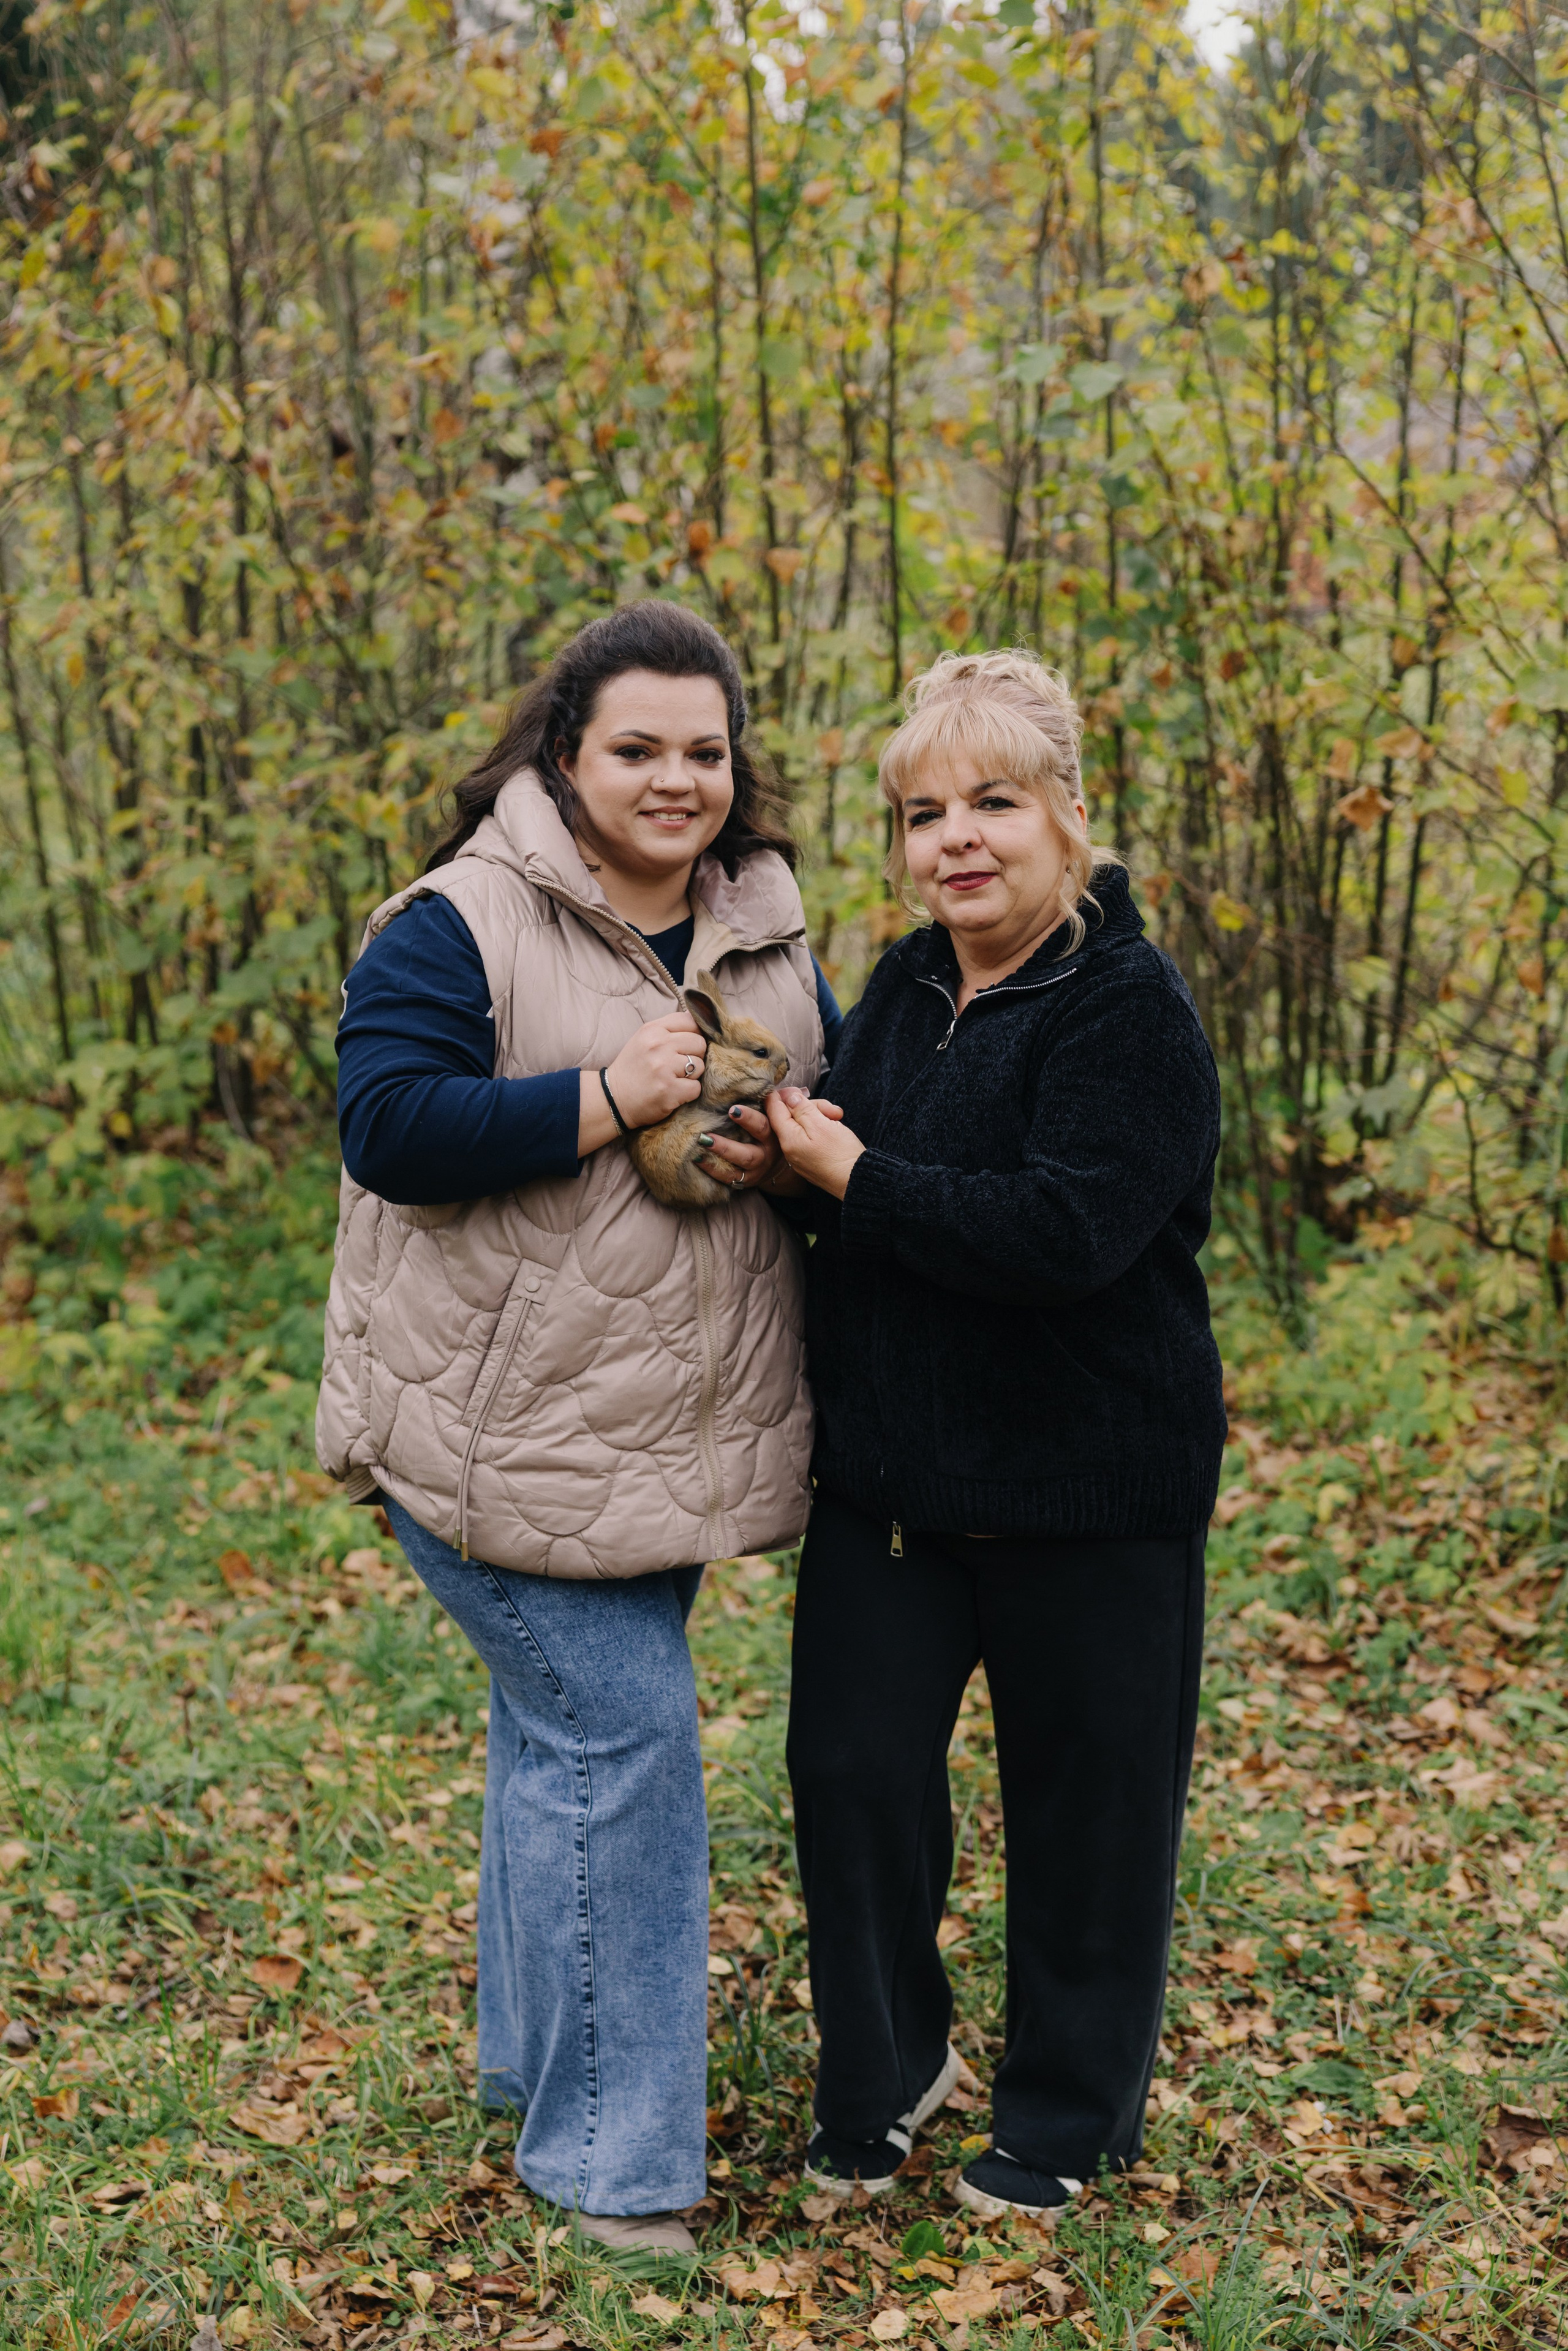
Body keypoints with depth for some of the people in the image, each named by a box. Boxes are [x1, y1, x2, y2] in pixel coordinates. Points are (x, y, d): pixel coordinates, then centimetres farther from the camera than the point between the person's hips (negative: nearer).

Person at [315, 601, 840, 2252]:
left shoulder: (766, 941, 8)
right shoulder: (460, 925, -12)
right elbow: (388, 1126, -21)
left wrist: (773, 1142, -7)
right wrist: (608, 1100, -26)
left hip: (676, 1427, 7)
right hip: (502, 1425, -7)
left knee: (566, 1729, 18)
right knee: (619, 1738, -8)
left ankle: (535, 2052, 36)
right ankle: (605, 2145, 6)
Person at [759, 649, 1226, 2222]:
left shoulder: (1131, 1013, -16)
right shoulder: (902, 989, 7)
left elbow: (1065, 1228, -29)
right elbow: (845, 1150, 23)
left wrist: (849, 1172, -22)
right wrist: (789, 1137, 0)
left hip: (1086, 1490, -6)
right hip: (887, 1478, 6)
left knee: (1084, 1803, 9)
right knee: (853, 1765, 8)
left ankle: (1068, 2115, 31)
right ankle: (884, 2070, 32)